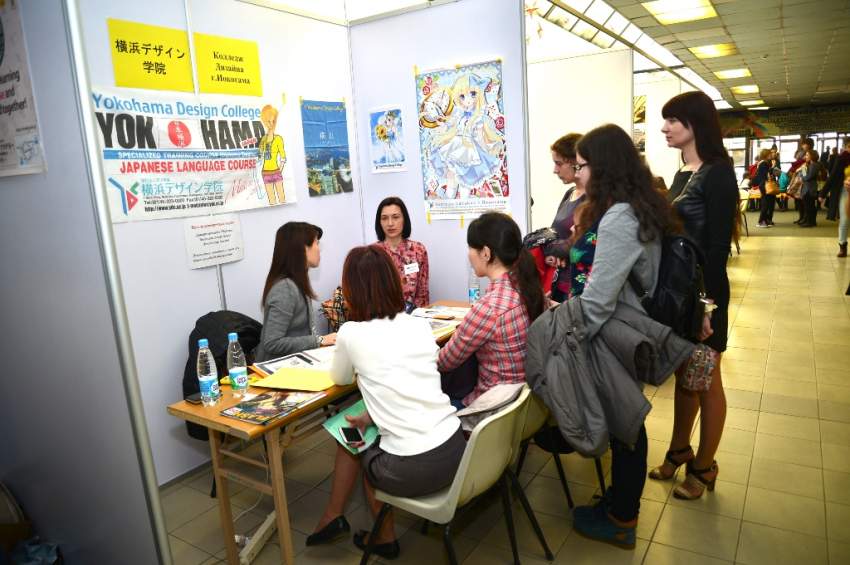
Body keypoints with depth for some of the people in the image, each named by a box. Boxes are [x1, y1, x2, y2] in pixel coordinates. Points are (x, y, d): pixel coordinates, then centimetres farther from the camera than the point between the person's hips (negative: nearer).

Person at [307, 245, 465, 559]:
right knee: (356, 433, 27)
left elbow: (340, 378, 14)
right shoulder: (422, 325, 6)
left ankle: (384, 538, 40)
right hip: (454, 450, 5)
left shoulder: (351, 333, -8)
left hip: (412, 468, -5)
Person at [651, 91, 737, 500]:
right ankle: (679, 451, 32)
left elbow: (718, 245, -18)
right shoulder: (683, 175, 10)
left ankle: (704, 466, 23)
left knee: (705, 381, 7)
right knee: (683, 375, 17)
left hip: (702, 290, -7)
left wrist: (703, 298, -21)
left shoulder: (717, 173, -14)